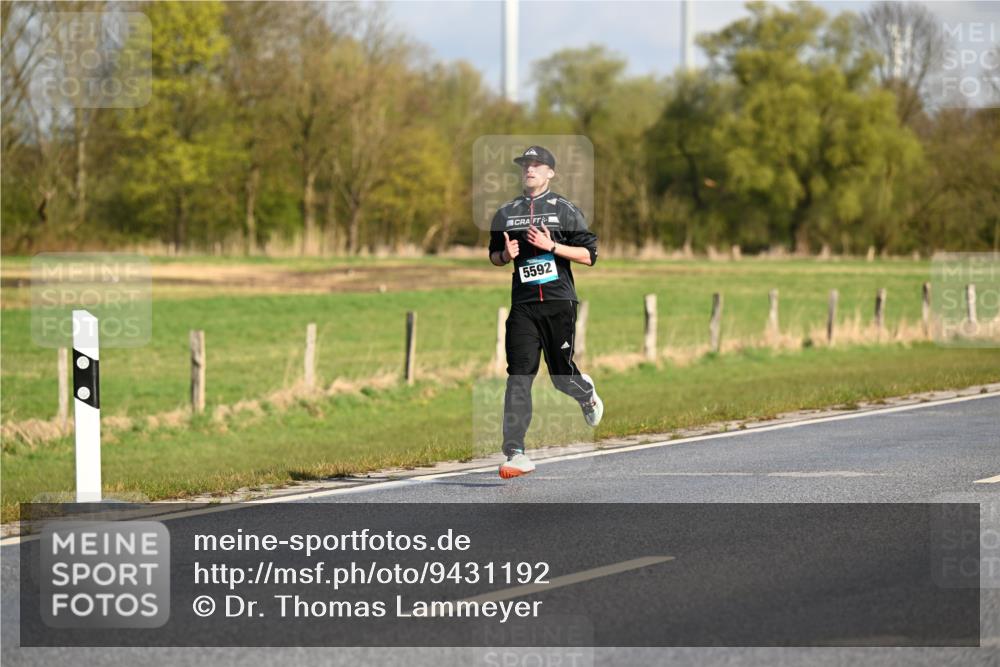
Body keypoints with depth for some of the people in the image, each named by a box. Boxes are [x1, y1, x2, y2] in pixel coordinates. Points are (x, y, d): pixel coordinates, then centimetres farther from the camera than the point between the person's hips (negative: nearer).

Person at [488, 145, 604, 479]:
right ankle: (515, 454, -14)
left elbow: (589, 255, -3)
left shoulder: (565, 210, 2)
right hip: (523, 305, 2)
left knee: (561, 375, 3)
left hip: (559, 303, -2)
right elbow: (494, 255, 22)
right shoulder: (505, 213, 13)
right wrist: (506, 255, -1)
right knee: (519, 376, -10)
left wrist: (551, 246, -15)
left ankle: (586, 392, 42)